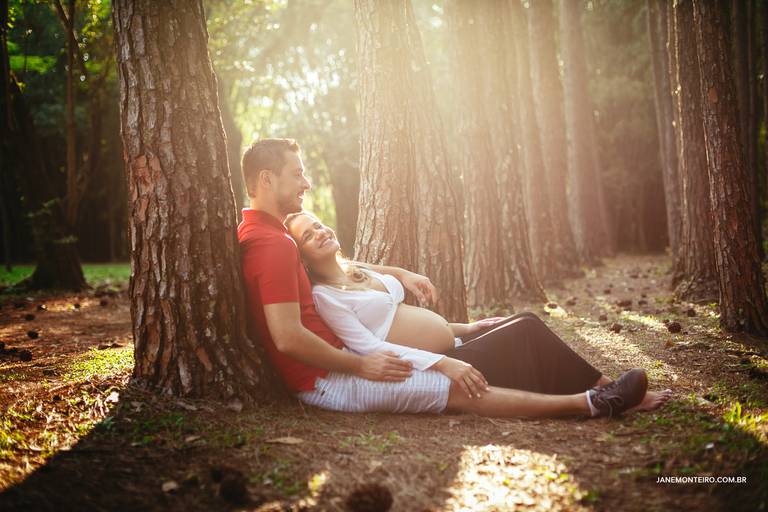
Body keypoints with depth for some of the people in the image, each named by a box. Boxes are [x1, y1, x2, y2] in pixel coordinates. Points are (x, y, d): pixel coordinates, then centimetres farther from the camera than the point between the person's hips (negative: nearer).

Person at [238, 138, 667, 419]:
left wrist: (398, 273, 18)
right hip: (326, 380, -11)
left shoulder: (264, 233, 13)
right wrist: (360, 366, -19)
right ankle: (589, 404, -5)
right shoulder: (273, 245, -22)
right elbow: (287, 337, -28)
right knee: (462, 390, -11)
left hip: (332, 357, 11)